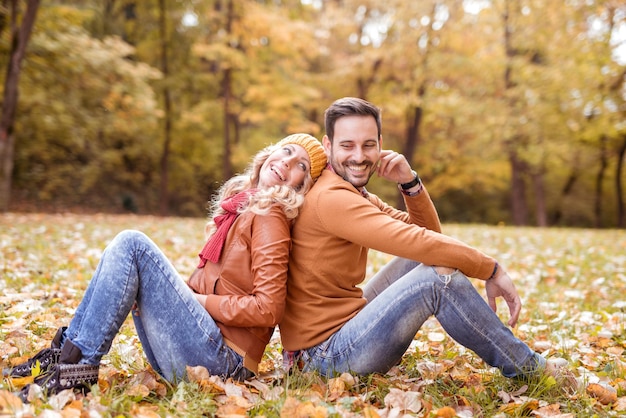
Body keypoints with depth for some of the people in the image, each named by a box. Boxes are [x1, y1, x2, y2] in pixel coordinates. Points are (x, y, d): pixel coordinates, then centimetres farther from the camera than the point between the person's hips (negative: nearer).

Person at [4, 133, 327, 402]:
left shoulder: (268, 217, -8)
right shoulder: (237, 207, 16)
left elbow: (268, 309, -16)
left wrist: (200, 300, -8)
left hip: (221, 358, -8)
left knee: (131, 243, -13)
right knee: (128, 246, 9)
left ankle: (78, 366, -16)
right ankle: (66, 351, 1)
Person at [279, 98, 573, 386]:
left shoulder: (356, 195, 12)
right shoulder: (331, 198, -19)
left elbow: (428, 233, 9)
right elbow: (418, 242, -26)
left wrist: (410, 183, -7)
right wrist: (493, 270, -16)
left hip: (344, 326, 10)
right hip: (326, 353, -10)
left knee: (425, 256, 9)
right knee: (439, 273, -22)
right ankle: (528, 369, -6)